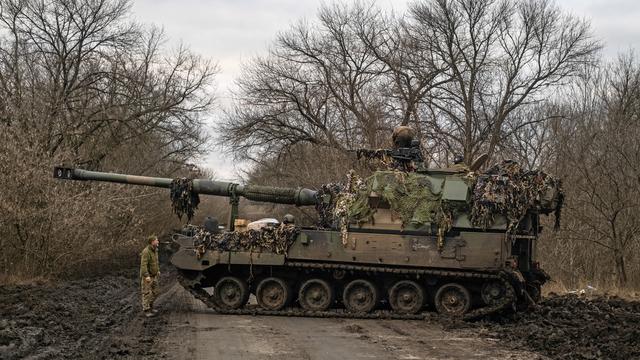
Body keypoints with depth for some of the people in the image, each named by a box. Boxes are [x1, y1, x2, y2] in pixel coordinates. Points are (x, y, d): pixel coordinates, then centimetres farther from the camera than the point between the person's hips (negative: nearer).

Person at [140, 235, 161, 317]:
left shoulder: (155, 250, 5)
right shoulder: (146, 251, -23)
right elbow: (143, 265, -28)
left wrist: (158, 270, 23)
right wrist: (146, 276, -33)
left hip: (153, 275, 9)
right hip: (146, 276, -9)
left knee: (155, 291, 13)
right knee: (147, 293, -3)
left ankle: (150, 307, 27)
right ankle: (146, 310, 5)